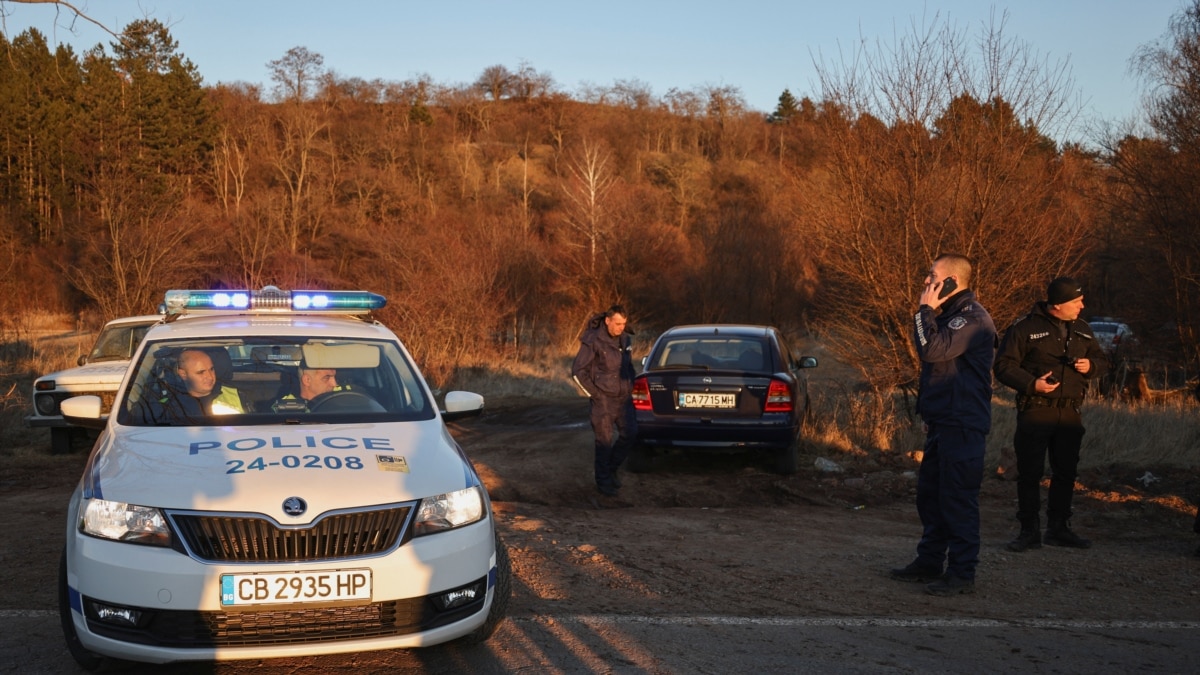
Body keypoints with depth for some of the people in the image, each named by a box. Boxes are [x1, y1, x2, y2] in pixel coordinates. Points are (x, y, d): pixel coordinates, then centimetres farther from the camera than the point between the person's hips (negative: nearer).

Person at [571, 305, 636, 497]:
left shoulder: (625, 341, 8)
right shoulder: (593, 342, -12)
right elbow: (578, 371, -10)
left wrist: (630, 388, 12)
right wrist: (593, 393, -8)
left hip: (623, 397, 6)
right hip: (603, 399, -6)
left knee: (630, 432, 2)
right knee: (604, 440, -2)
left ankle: (611, 468, 23)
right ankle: (603, 481, 10)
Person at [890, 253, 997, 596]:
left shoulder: (972, 318, -16)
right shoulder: (952, 315, 17)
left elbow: (932, 350, -27)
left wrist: (925, 310, -16)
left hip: (962, 426, -10)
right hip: (943, 421, 10)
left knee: (958, 498, -6)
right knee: (929, 494, 15)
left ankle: (961, 573, 1)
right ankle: (929, 562, 25)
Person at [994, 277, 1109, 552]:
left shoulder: (1082, 329, 12)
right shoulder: (1025, 327, -6)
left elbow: (1102, 361, 21)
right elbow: (1004, 365, -7)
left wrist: (1091, 366, -3)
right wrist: (1031, 384, -20)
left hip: (1070, 413, 5)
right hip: (1035, 411, -5)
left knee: (1066, 472, 10)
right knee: (1029, 473, -2)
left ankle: (1058, 528, 23)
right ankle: (1030, 531, 6)